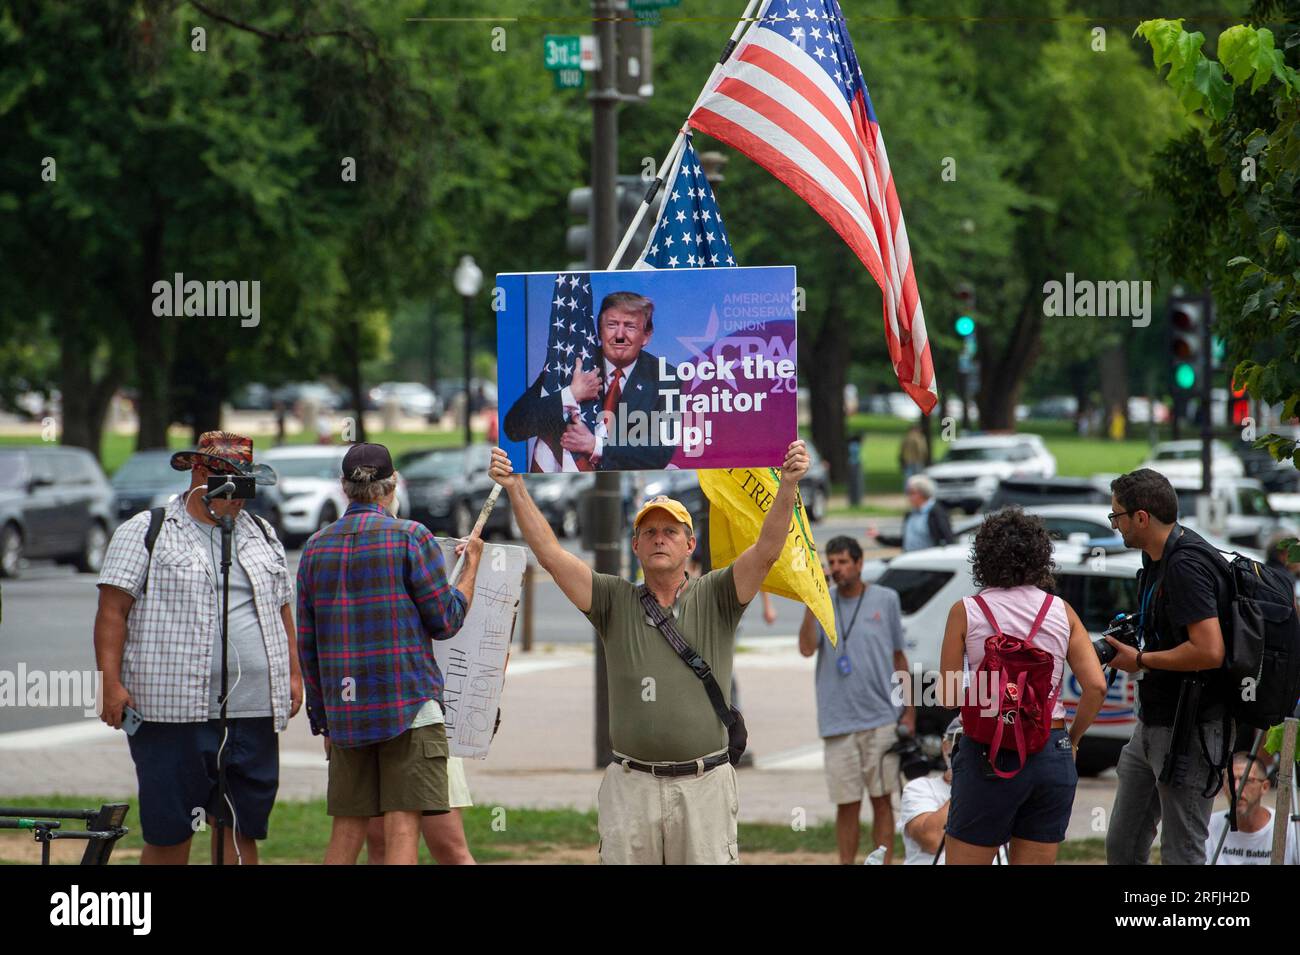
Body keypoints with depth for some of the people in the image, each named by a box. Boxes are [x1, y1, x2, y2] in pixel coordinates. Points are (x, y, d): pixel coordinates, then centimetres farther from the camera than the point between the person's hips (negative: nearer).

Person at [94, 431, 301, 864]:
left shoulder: (262, 536, 19)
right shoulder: (145, 534, 2)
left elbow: (282, 609, 25)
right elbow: (113, 609, -3)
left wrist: (293, 674, 15)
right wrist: (110, 681, -11)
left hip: (253, 713, 5)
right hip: (172, 712, -4)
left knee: (241, 829, 3)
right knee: (169, 833, -2)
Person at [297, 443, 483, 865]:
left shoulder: (316, 546, 9)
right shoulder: (411, 537, -6)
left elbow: (307, 644, 12)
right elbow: (445, 621, -3)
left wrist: (321, 718, 19)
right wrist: (471, 565, 12)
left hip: (344, 712, 5)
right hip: (408, 706, -5)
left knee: (346, 832, 10)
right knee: (402, 829, -7)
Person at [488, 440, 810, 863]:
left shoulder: (715, 598, 5)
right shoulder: (616, 602, 8)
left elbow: (767, 550, -9)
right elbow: (551, 555, 0)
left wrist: (788, 485, -23)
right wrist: (516, 489, -9)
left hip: (704, 784, -1)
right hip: (631, 784, 1)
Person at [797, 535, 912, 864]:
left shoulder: (886, 600, 6)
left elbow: (898, 657, 12)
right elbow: (807, 648, -8)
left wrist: (909, 710, 9)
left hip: (882, 718, 0)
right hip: (838, 722, 0)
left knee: (882, 800, 2)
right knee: (847, 804, 3)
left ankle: (884, 862, 6)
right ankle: (846, 864, 11)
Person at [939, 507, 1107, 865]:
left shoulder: (966, 612, -2)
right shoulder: (1061, 611, 5)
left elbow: (947, 697, -2)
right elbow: (1096, 687, -1)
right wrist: (1072, 739, 13)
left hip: (988, 755, -3)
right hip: (1052, 754, 3)